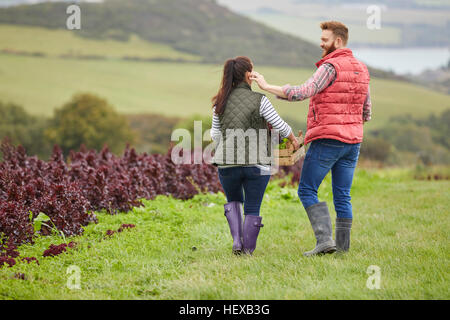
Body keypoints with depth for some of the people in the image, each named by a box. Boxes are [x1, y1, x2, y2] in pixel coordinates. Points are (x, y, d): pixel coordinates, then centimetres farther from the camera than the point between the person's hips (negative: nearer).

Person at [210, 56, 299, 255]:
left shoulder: (220, 102, 3)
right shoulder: (259, 101, -8)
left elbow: (215, 134, 11)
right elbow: (280, 126, -3)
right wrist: (293, 139, 16)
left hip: (228, 163, 3)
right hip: (257, 163, -3)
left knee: (233, 200, 25)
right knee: (252, 209, 9)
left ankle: (237, 240, 8)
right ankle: (248, 250, 12)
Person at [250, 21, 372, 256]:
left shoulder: (331, 67, -12)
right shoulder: (361, 69, 14)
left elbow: (303, 92, -23)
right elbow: (366, 113, 18)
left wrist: (267, 87, -19)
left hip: (327, 140, -8)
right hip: (352, 140, 8)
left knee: (307, 190, 0)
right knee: (342, 196, 10)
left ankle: (325, 239, -11)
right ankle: (342, 246, 10)